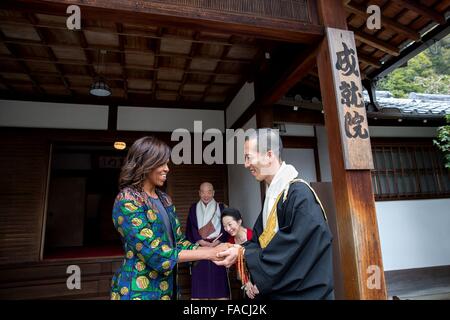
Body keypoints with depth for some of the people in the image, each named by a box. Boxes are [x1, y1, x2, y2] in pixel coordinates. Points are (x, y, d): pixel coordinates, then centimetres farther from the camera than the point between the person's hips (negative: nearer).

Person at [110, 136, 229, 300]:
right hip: (139, 289, -7)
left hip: (166, 286, 7)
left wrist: (214, 250, -9)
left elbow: (179, 242, 5)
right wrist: (208, 253, -21)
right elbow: (154, 254, -23)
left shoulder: (164, 199, 6)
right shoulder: (127, 200, -18)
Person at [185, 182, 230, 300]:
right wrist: (202, 242, -9)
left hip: (217, 248, 0)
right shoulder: (194, 208, 10)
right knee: (200, 279, -2)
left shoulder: (221, 207, 8)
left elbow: (225, 227, 2)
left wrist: (215, 243, -10)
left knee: (218, 279, -3)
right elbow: (190, 229, 4)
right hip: (199, 248, 1)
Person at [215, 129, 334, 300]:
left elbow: (292, 247, -25)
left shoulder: (299, 194, -22)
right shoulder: (272, 194, 5)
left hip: (303, 292, -7)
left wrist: (243, 254, -16)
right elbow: (258, 239, 6)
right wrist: (251, 276, -9)